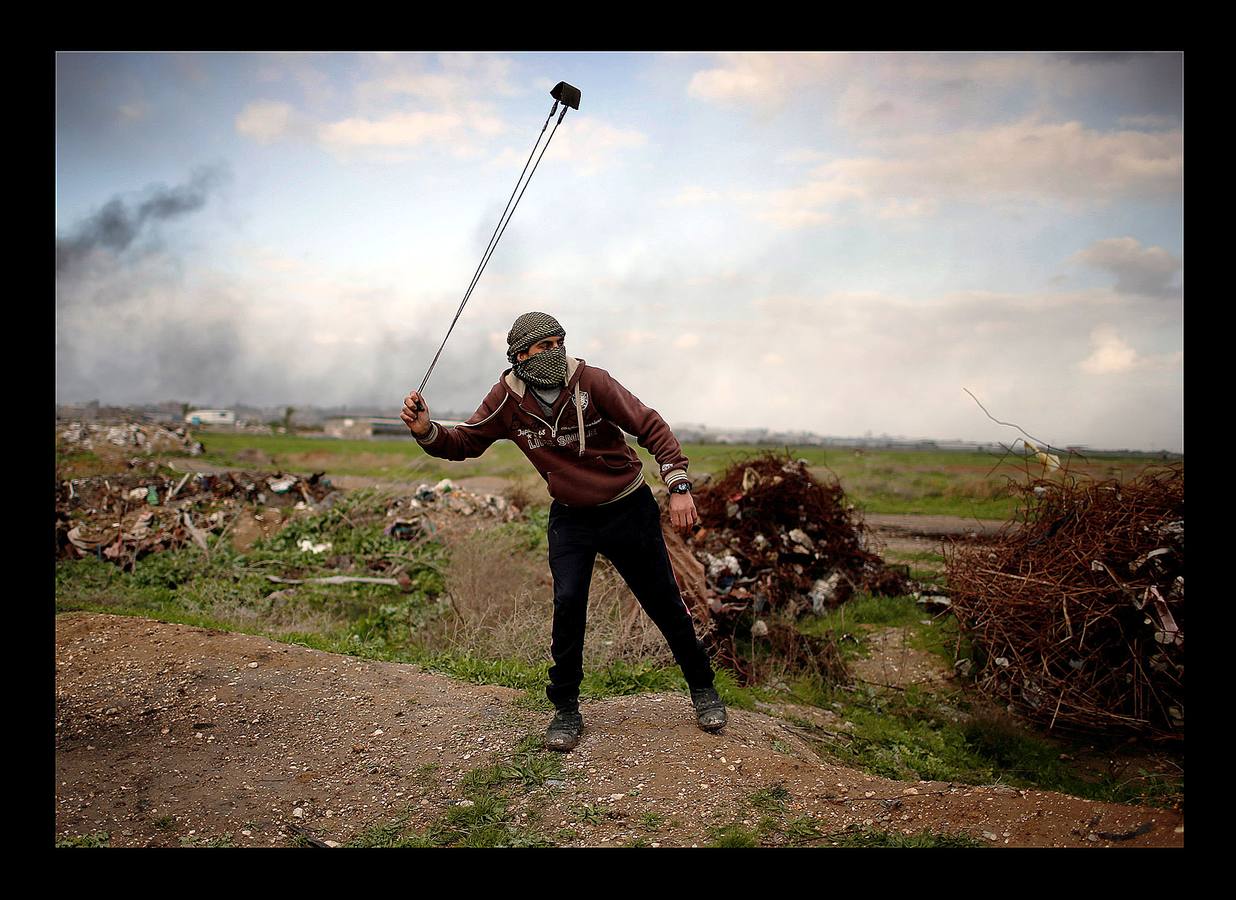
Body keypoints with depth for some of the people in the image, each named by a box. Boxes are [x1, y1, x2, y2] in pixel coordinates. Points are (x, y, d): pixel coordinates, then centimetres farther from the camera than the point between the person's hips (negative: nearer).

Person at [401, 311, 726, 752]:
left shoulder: (591, 381, -20)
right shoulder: (507, 399, -10)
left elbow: (651, 426, -15)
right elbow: (465, 442, -3)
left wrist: (678, 485, -23)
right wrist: (427, 431, -24)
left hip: (628, 508, -2)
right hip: (570, 517, 2)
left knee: (664, 603, 5)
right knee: (567, 604, -13)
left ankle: (702, 689, 27)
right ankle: (566, 709, 6)